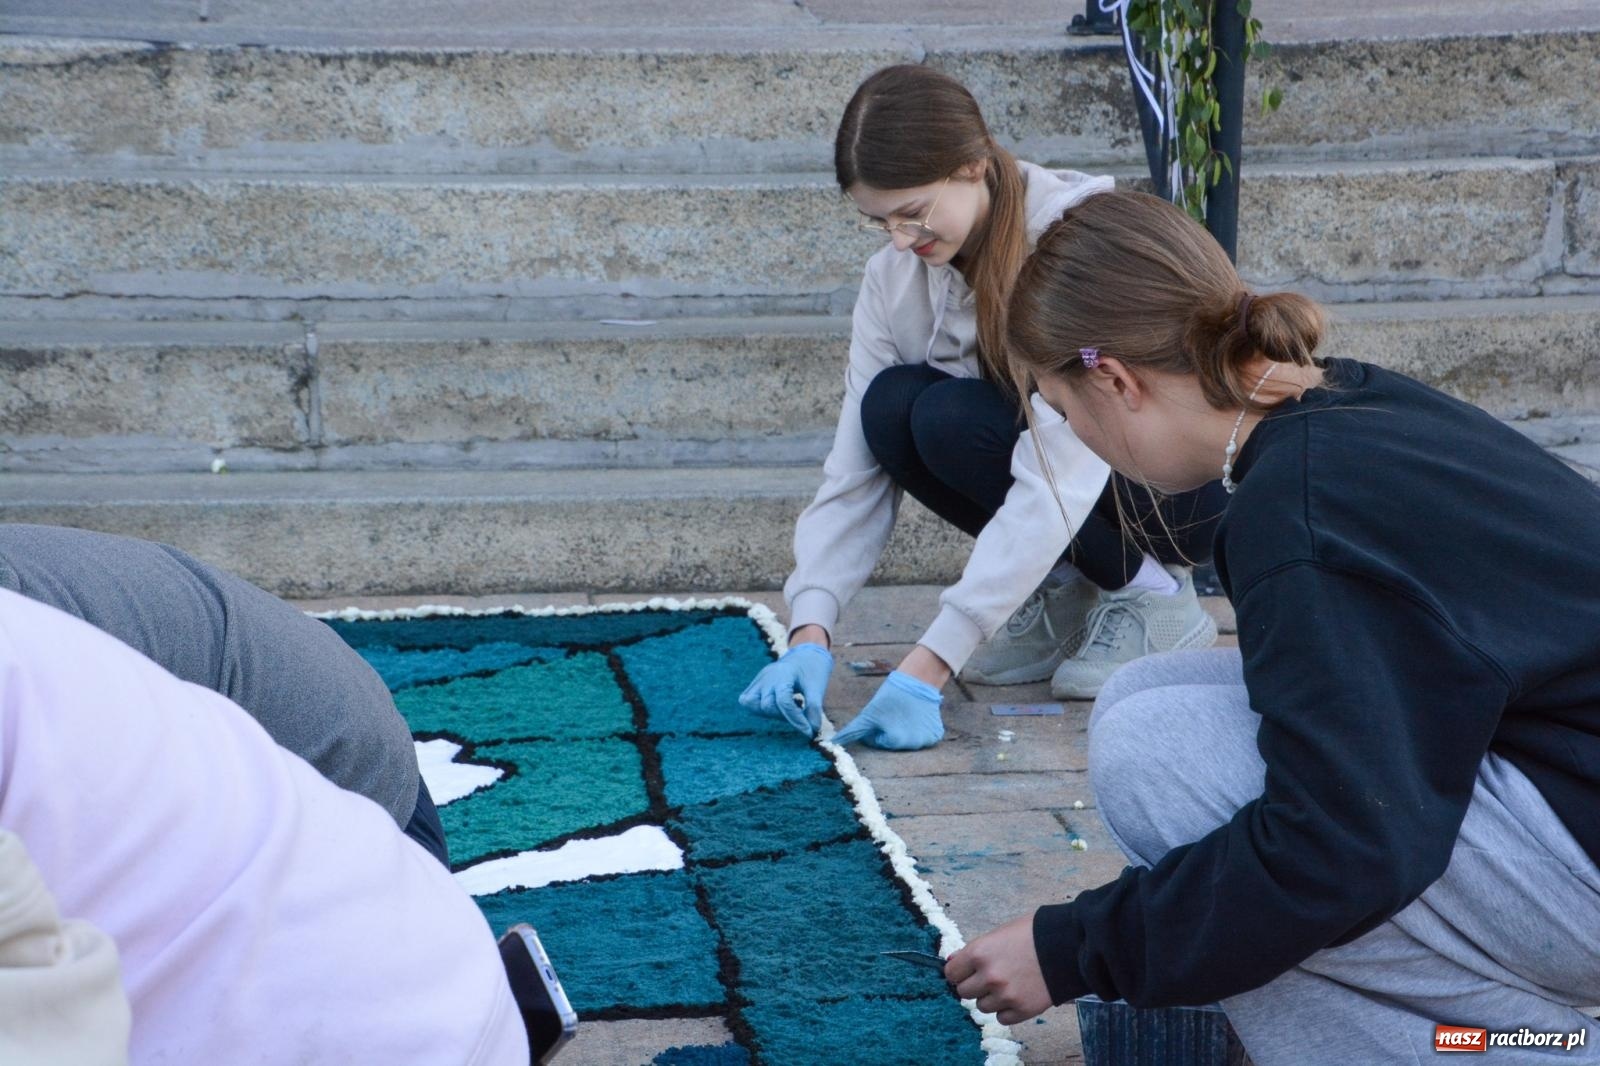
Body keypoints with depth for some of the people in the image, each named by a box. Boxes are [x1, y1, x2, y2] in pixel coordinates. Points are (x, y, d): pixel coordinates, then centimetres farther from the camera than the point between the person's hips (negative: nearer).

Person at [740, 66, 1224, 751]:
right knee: (891, 406, -22)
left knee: (952, 418, -30)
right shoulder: (894, 276, -9)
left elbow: (1057, 481, -37)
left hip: (1184, 485, -6)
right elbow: (856, 469, -11)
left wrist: (927, 667, -41)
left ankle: (1151, 592, -10)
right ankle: (1062, 592, -3)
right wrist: (810, 634, -27)